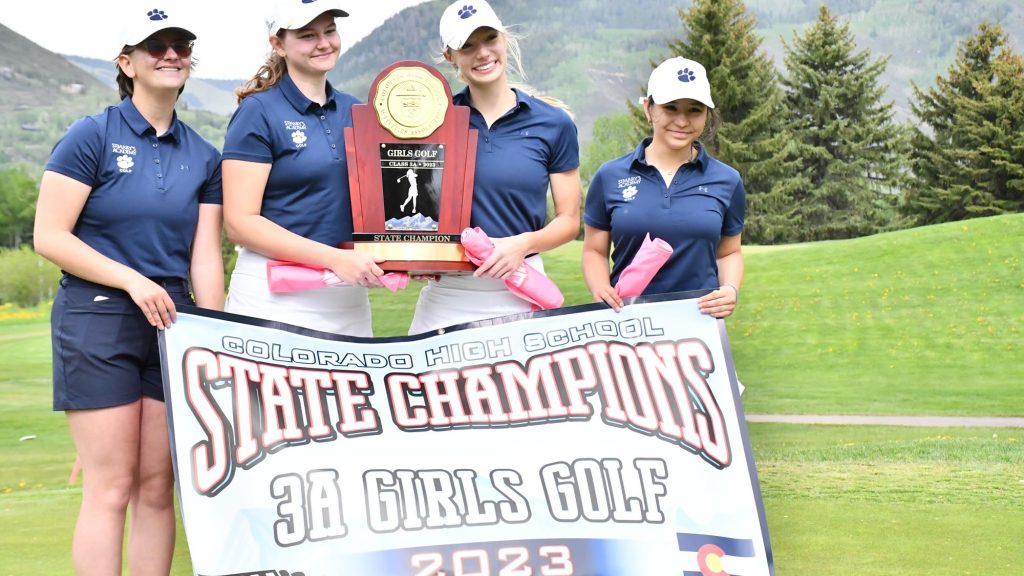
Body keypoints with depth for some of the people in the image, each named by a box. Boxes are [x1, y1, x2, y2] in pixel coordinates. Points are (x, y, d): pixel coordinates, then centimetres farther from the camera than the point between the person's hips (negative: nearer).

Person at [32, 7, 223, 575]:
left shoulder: (202, 156, 9)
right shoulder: (92, 136, -4)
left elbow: (205, 257, 6)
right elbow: (49, 237, -9)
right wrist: (132, 280, -16)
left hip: (171, 322, 5)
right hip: (97, 320, -5)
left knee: (158, 486, 7)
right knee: (111, 488, -5)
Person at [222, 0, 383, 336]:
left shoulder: (354, 112, 11)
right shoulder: (258, 112, -5)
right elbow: (240, 222, -12)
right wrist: (335, 259, -20)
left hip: (349, 296, 5)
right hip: (274, 298, -5)